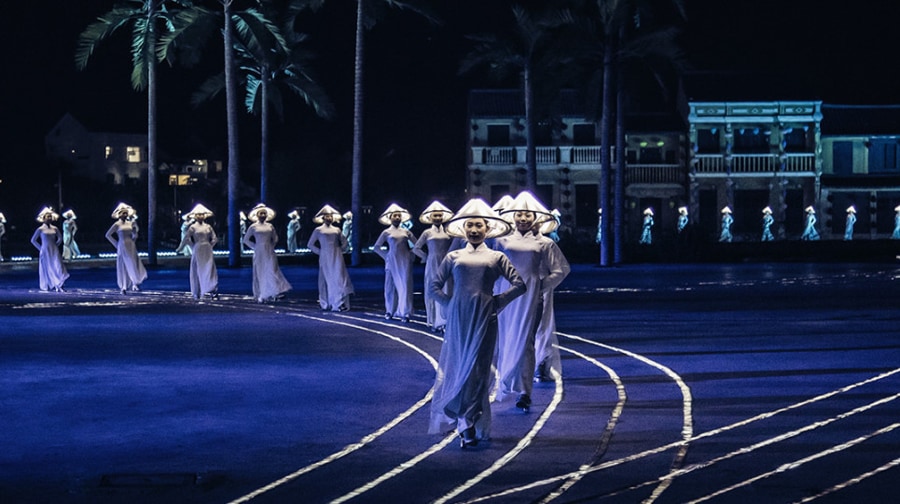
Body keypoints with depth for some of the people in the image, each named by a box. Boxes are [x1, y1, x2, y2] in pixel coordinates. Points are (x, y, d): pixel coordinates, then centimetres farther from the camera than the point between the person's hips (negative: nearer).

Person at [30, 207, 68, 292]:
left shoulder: (55, 229, 6)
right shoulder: (40, 229, -3)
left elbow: (60, 238, 20)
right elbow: (33, 240, 1)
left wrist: (55, 246, 9)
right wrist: (40, 248, -2)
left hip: (54, 251, 3)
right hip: (45, 252, -3)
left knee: (58, 267, -9)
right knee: (47, 268, 1)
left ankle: (58, 286, -14)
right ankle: (46, 286, 14)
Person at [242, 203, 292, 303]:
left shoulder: (270, 226, 9)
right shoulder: (253, 227, 1)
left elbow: (275, 238, 22)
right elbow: (246, 240, 5)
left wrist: (272, 246, 7)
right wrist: (254, 247, -2)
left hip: (269, 253, 2)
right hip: (259, 253, -2)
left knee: (272, 271, -8)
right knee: (260, 273, 0)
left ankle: (276, 292, -12)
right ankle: (261, 296, 5)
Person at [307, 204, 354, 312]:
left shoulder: (337, 230, 12)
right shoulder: (318, 230, 5)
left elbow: (345, 243, 19)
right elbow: (310, 244, 8)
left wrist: (341, 250, 5)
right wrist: (319, 252, 1)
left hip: (337, 258, 2)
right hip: (325, 258, -2)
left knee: (339, 278, -6)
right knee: (327, 280, 0)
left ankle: (340, 303, -4)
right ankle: (325, 304, 10)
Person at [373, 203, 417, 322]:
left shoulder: (406, 232, 8)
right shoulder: (386, 232, 4)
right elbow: (376, 247, 5)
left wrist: (410, 254, 3)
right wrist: (386, 256, -2)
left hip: (405, 262, 1)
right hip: (392, 262, -1)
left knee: (405, 286, -5)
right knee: (390, 286, 2)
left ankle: (404, 313, -7)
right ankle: (389, 311, 12)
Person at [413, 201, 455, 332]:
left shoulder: (448, 232, 5)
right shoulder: (427, 233, 1)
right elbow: (416, 248, 4)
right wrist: (427, 257, -1)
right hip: (432, 266, -1)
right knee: (432, 292, 1)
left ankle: (444, 321, 1)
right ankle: (434, 322, 8)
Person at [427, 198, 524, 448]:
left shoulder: (496, 257, 8)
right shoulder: (453, 257, 11)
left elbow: (519, 284, 4)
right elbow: (434, 286, 11)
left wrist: (497, 302, -2)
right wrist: (450, 303, 1)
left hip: (484, 320, -1)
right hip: (458, 319, 1)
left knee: (477, 369, -4)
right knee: (457, 367, -1)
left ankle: (470, 425, 1)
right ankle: (466, 423, 7)